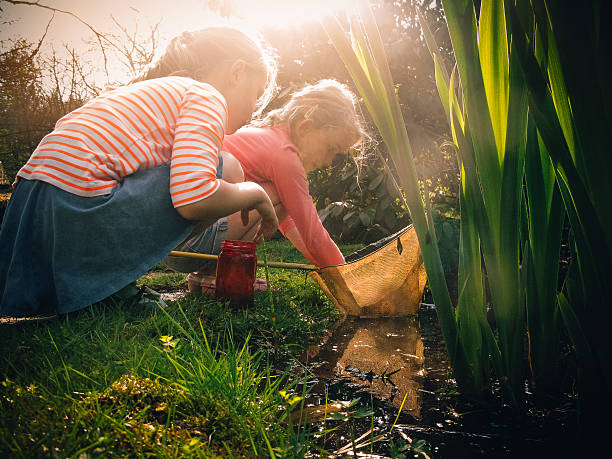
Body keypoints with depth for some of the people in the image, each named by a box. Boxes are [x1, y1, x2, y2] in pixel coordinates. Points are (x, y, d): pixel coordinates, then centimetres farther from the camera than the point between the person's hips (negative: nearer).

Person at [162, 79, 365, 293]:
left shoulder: (263, 133, 17)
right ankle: (212, 275, -6)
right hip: (187, 245, -10)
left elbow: (287, 220, 24)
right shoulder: (285, 155, -13)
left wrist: (322, 263, 21)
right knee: (278, 198, -14)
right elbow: (313, 235, -11)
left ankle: (206, 273, 12)